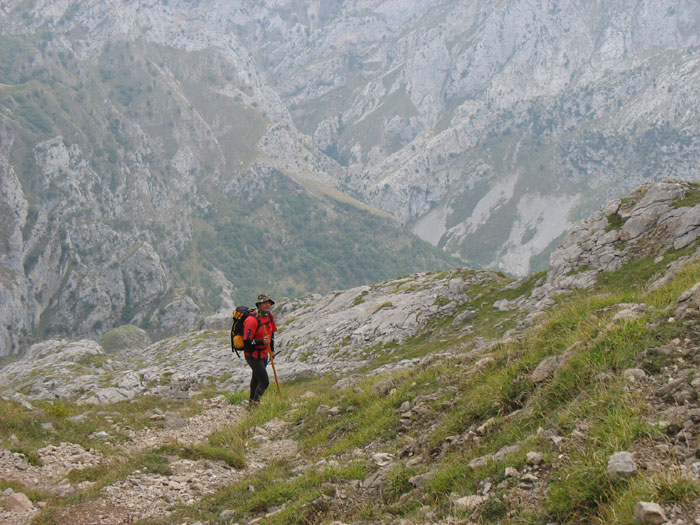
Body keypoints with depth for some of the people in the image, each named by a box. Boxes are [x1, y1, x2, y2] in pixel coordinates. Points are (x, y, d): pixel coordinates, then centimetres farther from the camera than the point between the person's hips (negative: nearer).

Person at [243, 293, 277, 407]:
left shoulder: (270, 316, 0)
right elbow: (247, 340, -28)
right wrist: (261, 342, -40)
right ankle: (254, 404, 5)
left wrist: (272, 349, 19)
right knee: (264, 382, -11)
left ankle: (252, 401, 45)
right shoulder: (252, 320, -27)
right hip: (253, 356, -9)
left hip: (264, 354, 9)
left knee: (256, 378, 26)